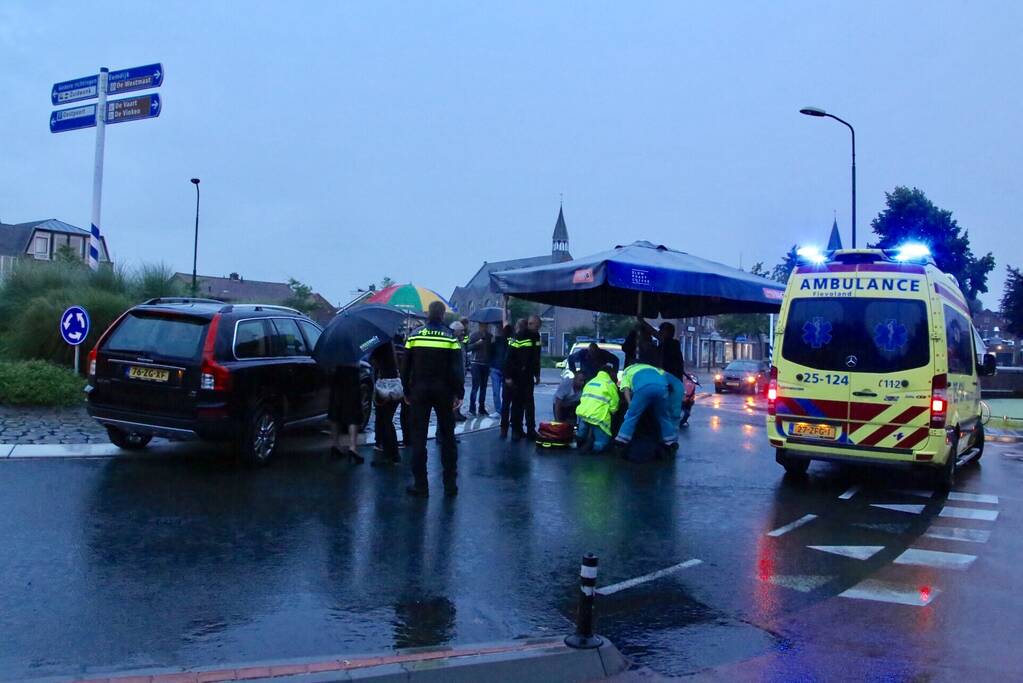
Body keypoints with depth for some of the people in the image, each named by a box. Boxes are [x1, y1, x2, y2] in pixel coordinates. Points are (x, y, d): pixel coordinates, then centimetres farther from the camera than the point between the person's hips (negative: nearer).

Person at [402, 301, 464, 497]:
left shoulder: (415, 336, -1)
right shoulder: (450, 337, -6)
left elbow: (406, 367, 1)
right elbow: (457, 369, -10)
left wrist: (407, 391, 9)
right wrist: (459, 393, -5)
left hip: (419, 391, 1)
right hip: (444, 392, 0)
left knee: (418, 437, 6)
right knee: (447, 437, 10)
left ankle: (420, 485, 6)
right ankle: (450, 484, 11)